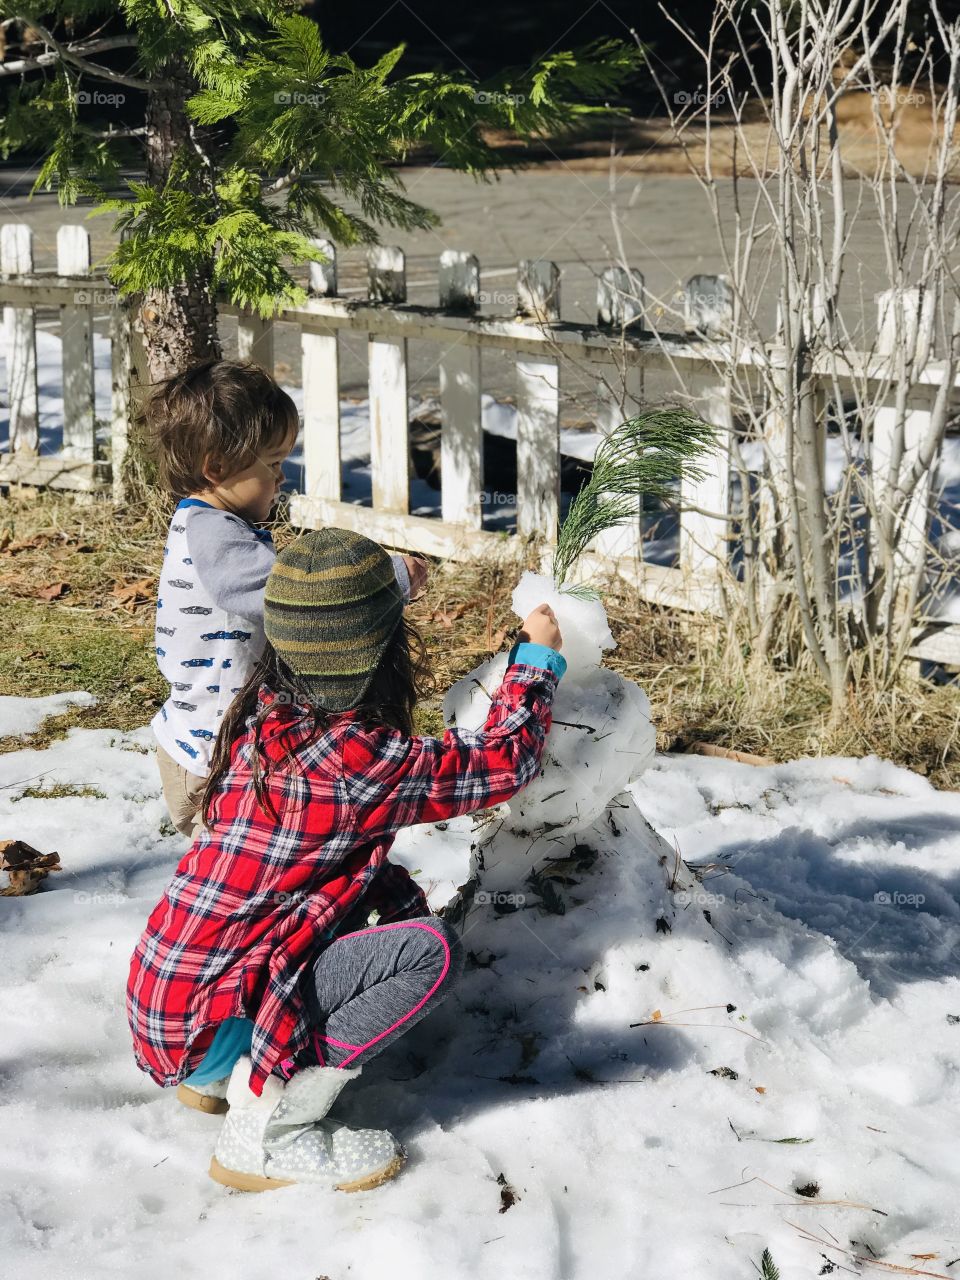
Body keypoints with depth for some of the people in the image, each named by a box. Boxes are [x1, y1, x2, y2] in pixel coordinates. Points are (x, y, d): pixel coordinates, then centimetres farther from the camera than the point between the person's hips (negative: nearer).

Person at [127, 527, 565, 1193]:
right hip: (204, 1029, -9)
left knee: (395, 898, 17)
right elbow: (503, 763, -10)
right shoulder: (356, 758, -22)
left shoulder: (264, 714, 0)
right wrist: (538, 658, 3)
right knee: (430, 948, -18)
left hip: (164, 990, 9)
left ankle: (224, 1076, 16)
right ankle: (266, 1132, -9)